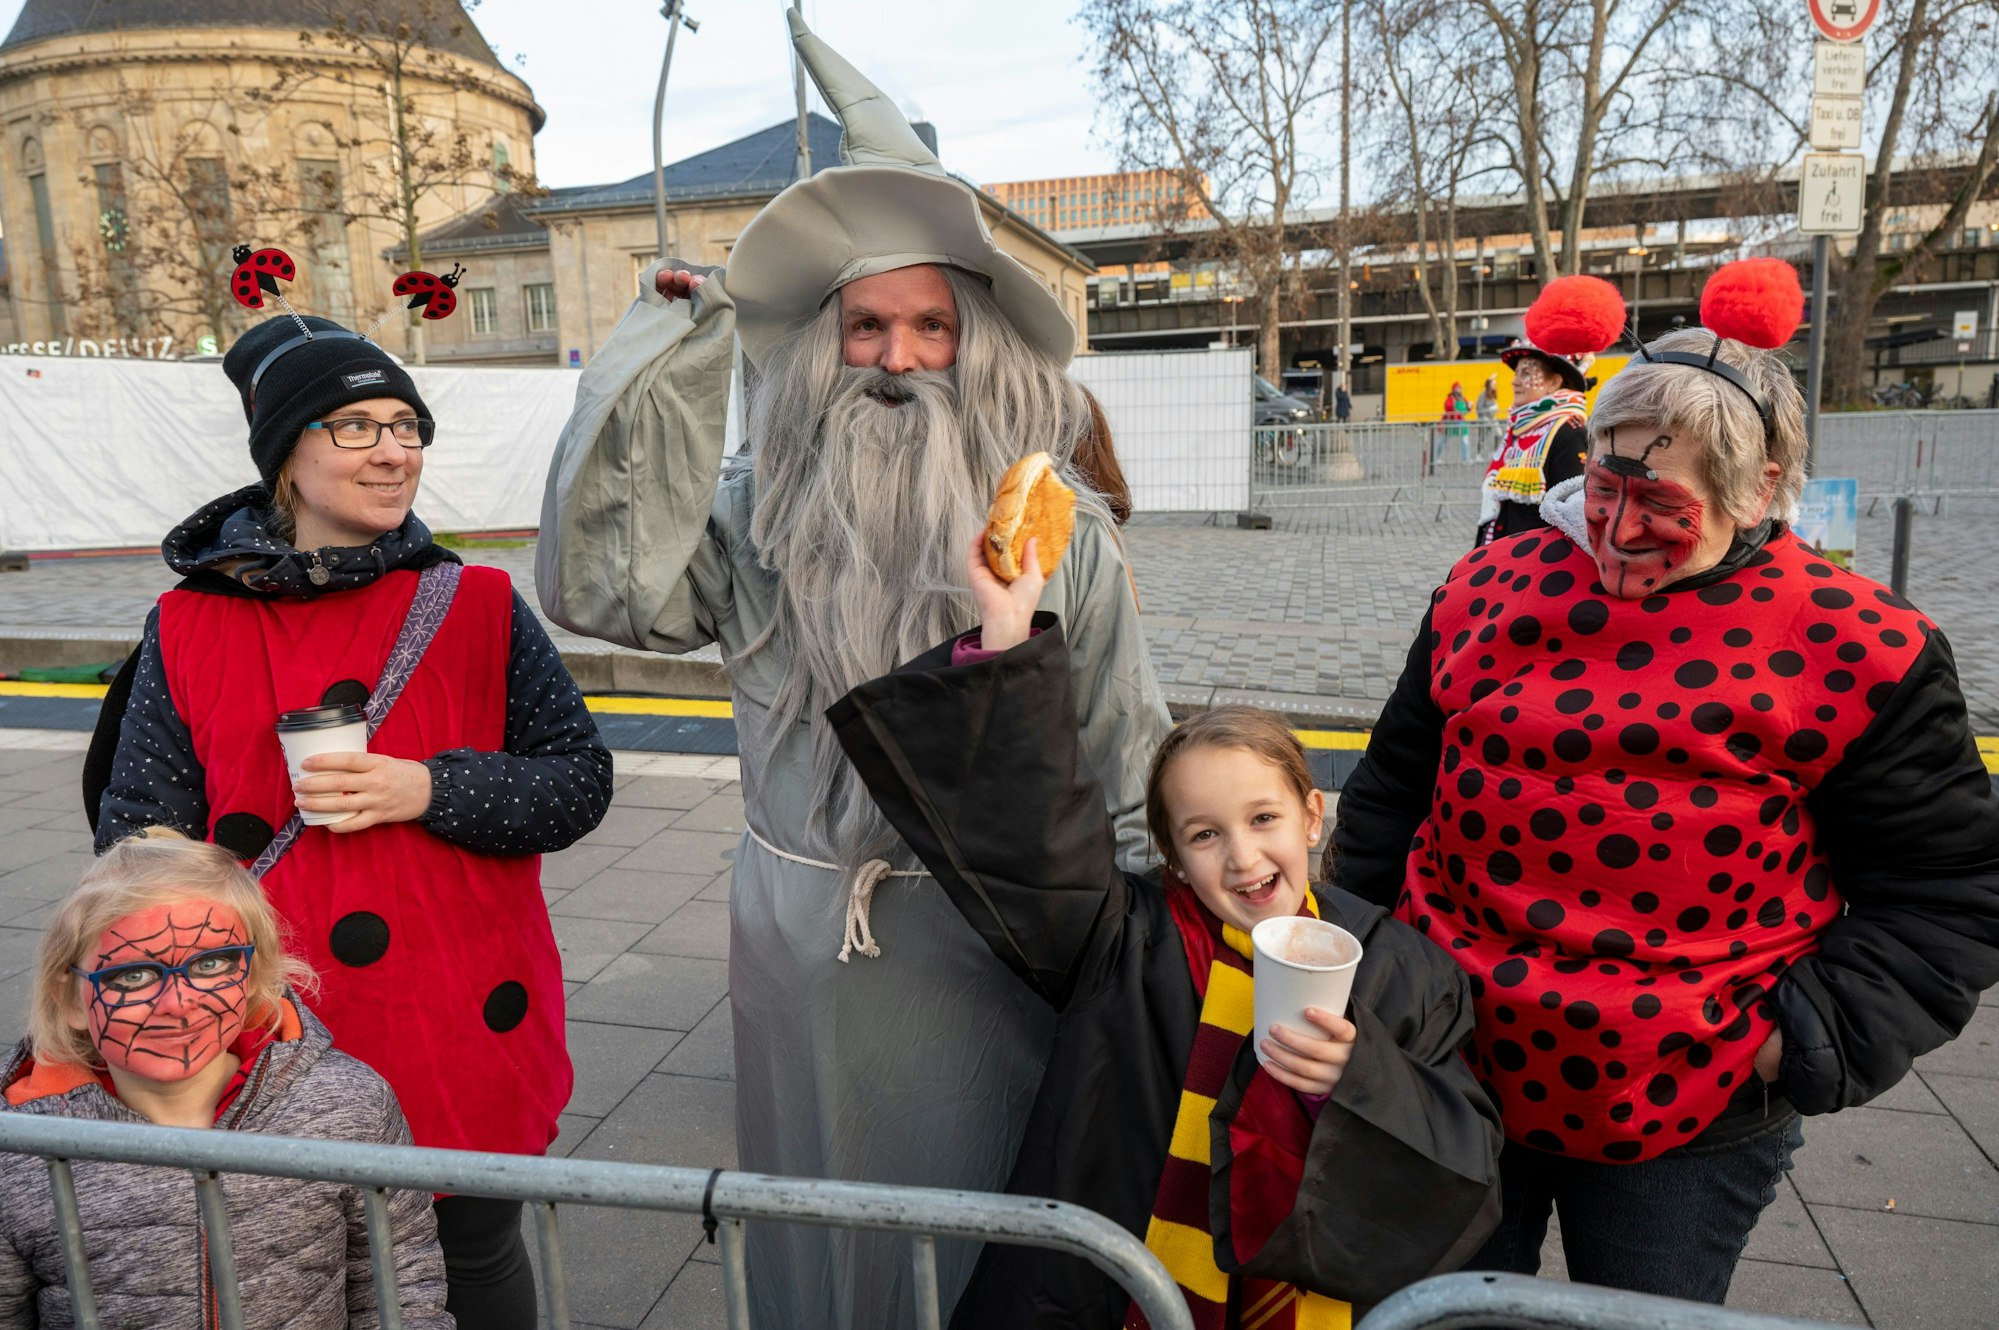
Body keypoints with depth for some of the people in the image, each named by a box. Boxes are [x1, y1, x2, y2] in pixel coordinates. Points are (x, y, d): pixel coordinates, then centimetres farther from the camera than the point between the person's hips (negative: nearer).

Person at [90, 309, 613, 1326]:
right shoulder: (188, 630, 0)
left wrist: (430, 790, -19)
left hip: (464, 1036, 0)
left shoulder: (479, 607, -3)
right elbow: (141, 841, 5)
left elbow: (582, 781, -4)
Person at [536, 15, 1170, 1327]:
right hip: (803, 942, 2)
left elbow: (1131, 774, -3)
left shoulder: (1056, 535, -7)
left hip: (991, 946, -2)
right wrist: (667, 357, -14)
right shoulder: (763, 518, -2)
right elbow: (598, 581, -16)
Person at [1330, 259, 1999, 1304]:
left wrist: (1807, 1043, -13)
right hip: (1447, 1068, 3)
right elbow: (1392, 789, 8)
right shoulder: (1493, 586, 0)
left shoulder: (1853, 648, -9)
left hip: (1685, 1120, -2)